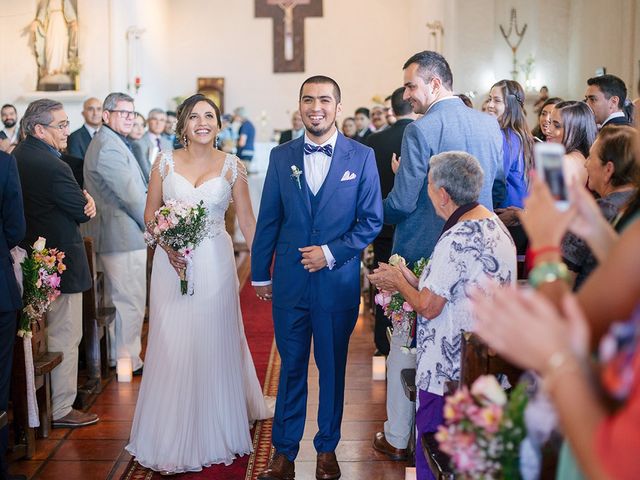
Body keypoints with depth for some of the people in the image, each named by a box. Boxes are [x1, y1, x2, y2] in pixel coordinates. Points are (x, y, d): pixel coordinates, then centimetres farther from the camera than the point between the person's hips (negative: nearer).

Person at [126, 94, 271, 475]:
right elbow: (150, 212, 7)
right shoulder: (166, 162, 3)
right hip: (172, 264, 1)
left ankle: (214, 434, 25)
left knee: (214, 346, 6)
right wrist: (167, 245, -10)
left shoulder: (232, 166, 1)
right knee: (172, 347, 4)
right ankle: (173, 438, 19)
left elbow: (247, 220, 2)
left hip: (215, 264, -1)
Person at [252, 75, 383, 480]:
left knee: (333, 366, 11)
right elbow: (268, 220, 8)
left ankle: (328, 447, 27)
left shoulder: (362, 157, -1)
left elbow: (372, 221, -2)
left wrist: (331, 252, -12)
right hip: (290, 280, 1)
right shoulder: (281, 157, 5)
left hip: (338, 280, -1)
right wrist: (260, 273, 9)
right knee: (291, 366, 9)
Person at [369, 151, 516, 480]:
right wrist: (411, 280, 11)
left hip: (449, 371, -10)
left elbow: (428, 307, -17)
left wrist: (398, 282, 1)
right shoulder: (493, 223, 7)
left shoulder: (456, 239, -22)